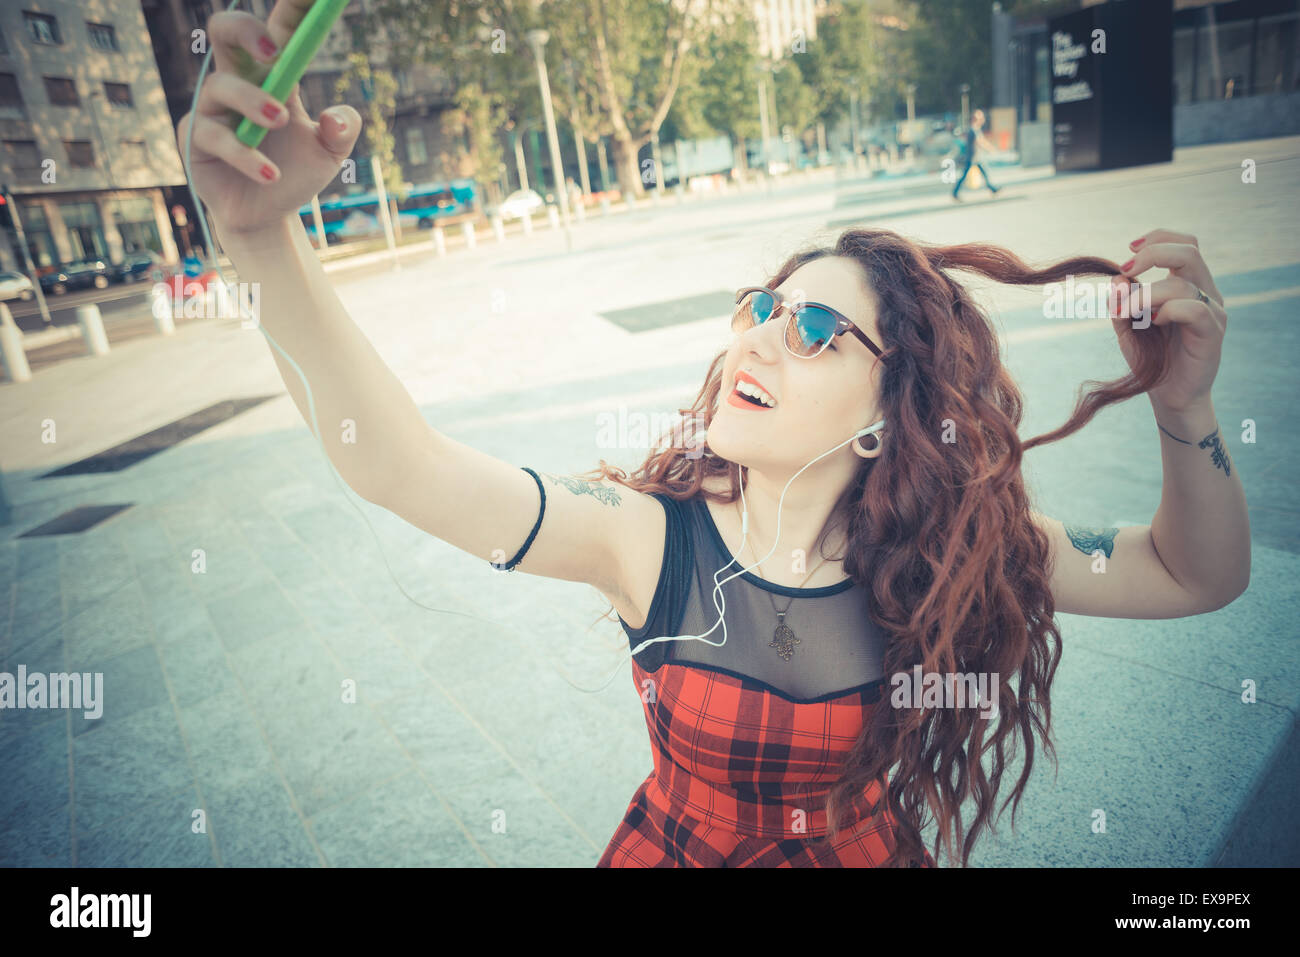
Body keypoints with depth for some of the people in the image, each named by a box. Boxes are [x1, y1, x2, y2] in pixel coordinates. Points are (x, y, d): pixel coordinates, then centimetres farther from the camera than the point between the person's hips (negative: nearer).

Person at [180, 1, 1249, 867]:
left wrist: (1184, 408, -33)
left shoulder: (940, 549, -20)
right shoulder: (647, 537, -26)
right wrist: (267, 230, -52)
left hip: (862, 848, 1)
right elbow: (405, 466, -39)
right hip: (678, 845, 0)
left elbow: (1196, 577, -15)